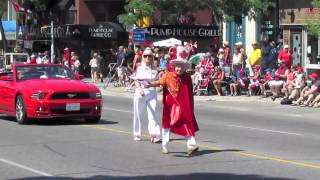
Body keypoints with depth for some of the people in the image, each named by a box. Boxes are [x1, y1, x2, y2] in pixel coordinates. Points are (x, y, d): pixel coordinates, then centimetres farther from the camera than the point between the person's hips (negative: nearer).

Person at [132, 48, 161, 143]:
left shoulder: (154, 69, 7)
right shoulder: (139, 68, 4)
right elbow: (136, 80, -4)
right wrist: (139, 89, -21)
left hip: (152, 93, 0)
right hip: (140, 92, 0)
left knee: (152, 114, -11)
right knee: (137, 114, 6)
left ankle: (154, 135, -18)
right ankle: (137, 134, 20)